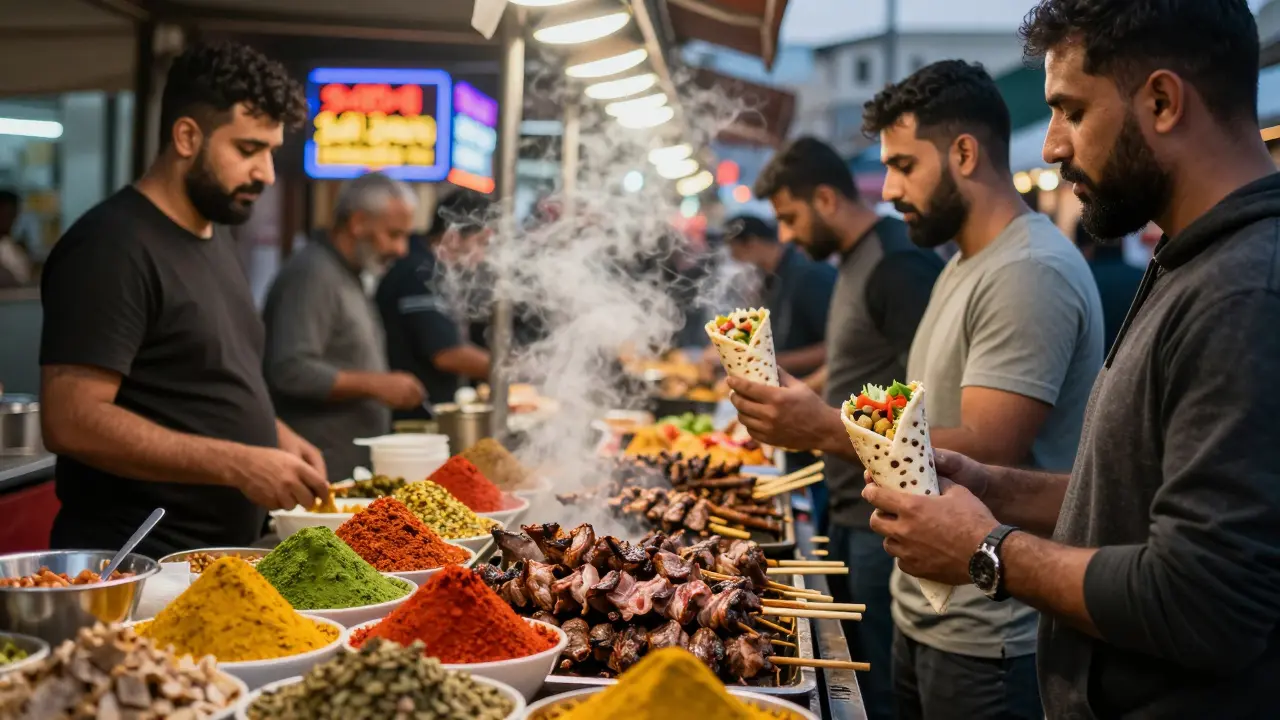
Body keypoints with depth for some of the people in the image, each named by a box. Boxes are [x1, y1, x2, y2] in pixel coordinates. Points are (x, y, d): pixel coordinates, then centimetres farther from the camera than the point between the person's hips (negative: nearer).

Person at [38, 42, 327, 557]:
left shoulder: (216, 237, 12)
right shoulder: (112, 246, -16)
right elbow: (71, 421, -23)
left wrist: (276, 436, 4)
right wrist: (239, 465, -24)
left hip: (223, 555, 8)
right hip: (139, 567, -8)